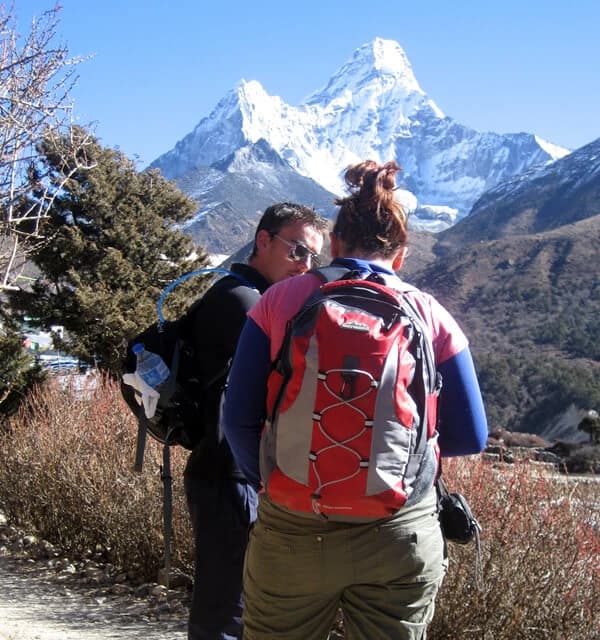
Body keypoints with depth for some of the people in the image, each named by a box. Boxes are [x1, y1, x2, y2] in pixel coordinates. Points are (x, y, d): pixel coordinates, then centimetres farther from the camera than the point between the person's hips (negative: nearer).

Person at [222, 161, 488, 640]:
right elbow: (470, 437, 2)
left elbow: (240, 419, -4)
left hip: (292, 532, 0)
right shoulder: (431, 316, 1)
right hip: (402, 537, 1)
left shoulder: (280, 300, -1)